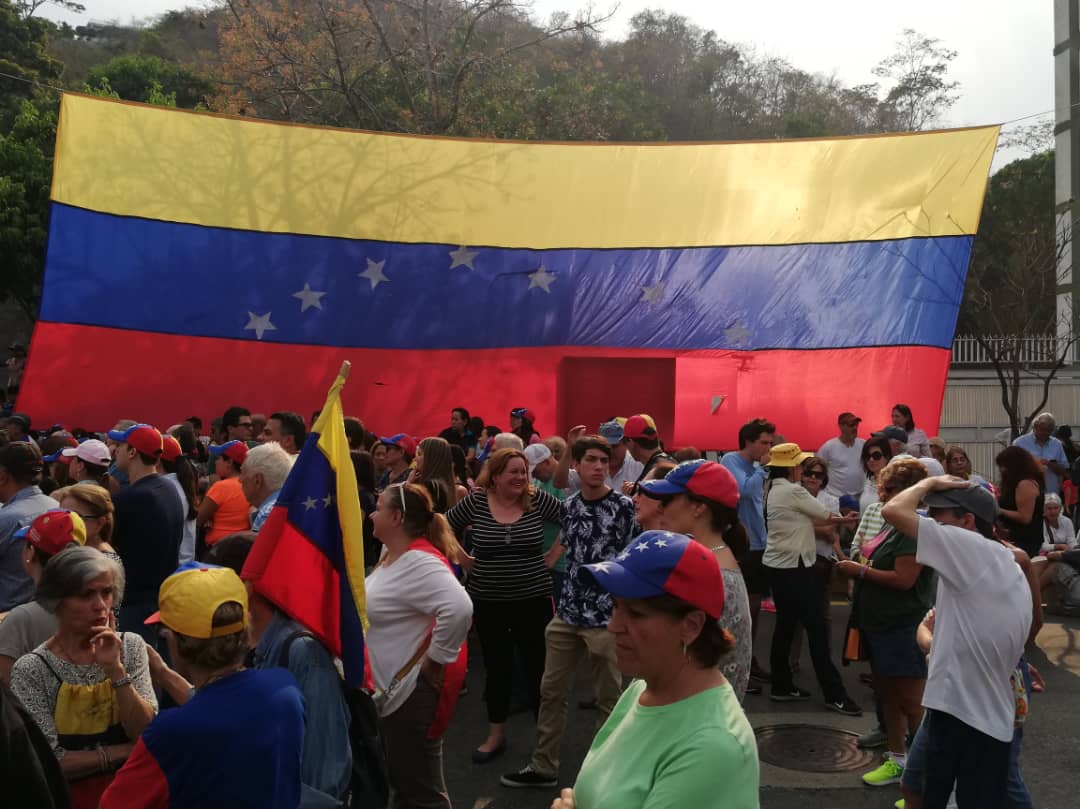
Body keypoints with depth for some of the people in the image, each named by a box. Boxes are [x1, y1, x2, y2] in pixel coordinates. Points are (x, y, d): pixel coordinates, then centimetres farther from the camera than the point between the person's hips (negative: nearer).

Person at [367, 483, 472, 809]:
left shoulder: (420, 563, -25)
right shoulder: (393, 556, 7)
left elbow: (459, 609, -39)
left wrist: (436, 659, -28)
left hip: (414, 688, -10)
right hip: (392, 687, 10)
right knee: (401, 782, 24)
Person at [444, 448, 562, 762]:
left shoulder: (537, 500, -7)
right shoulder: (476, 501, -6)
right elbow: (444, 528, 6)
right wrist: (463, 559, 2)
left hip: (533, 600, -1)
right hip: (489, 602, 1)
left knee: (538, 668, 6)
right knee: (496, 668, 13)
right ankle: (495, 735, 28)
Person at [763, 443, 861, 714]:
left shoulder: (775, 490, 12)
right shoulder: (792, 491, -15)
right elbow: (825, 515, -3)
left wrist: (835, 520, 8)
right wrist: (844, 519, 16)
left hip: (778, 566, 10)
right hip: (793, 568, -10)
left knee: (785, 625, 13)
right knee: (816, 628, -5)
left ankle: (782, 687, 19)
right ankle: (834, 694, -1)